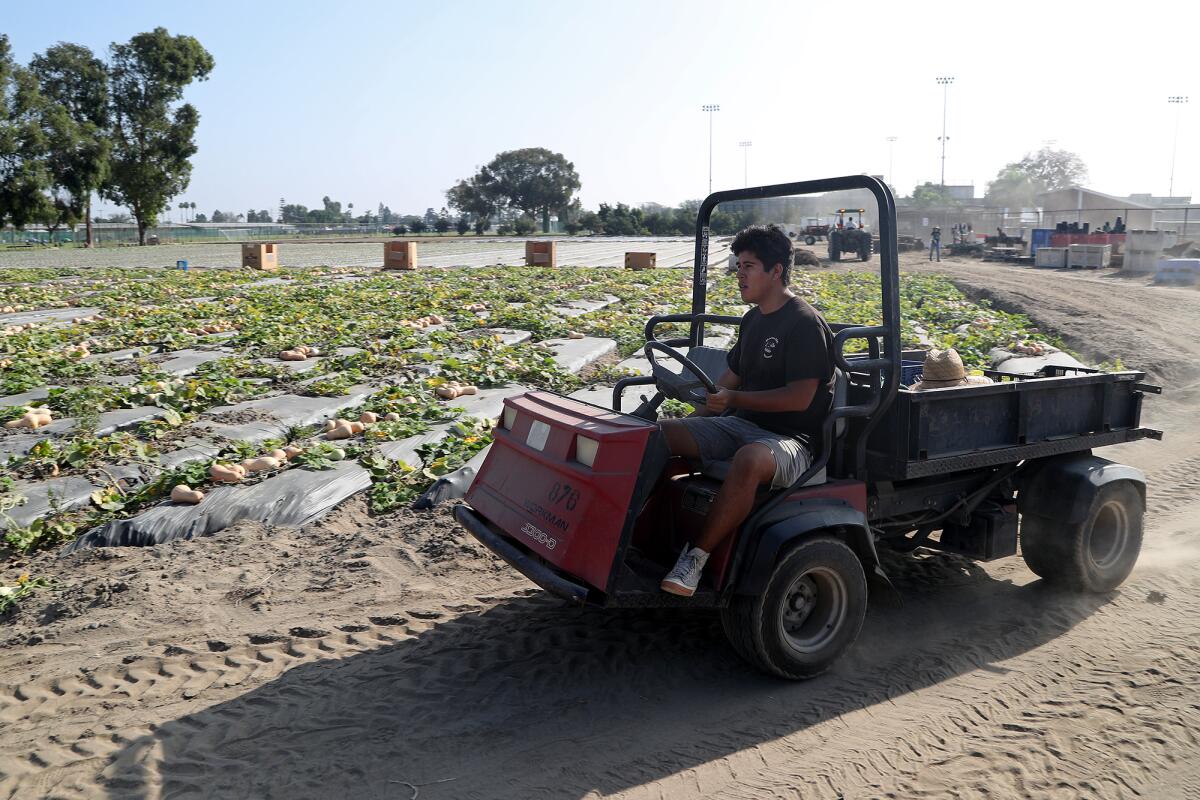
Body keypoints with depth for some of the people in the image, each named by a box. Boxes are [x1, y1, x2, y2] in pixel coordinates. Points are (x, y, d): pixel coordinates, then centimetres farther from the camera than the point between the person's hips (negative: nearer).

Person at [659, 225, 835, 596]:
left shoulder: (805, 322, -10)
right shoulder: (753, 319, 16)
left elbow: (800, 397, -19)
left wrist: (734, 399, -24)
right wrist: (696, 418, 11)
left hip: (788, 438, -8)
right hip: (739, 425, 8)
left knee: (749, 460, -42)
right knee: (658, 433, -11)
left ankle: (696, 557, -32)